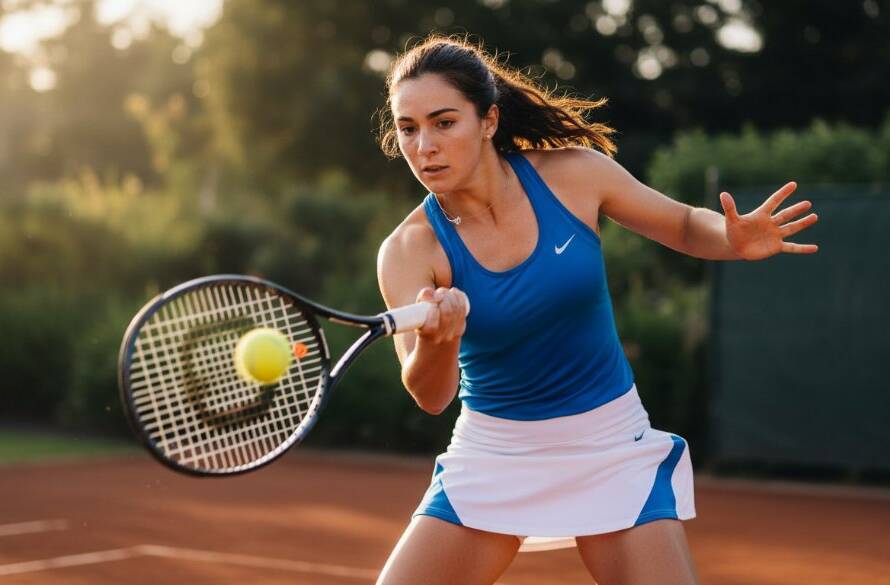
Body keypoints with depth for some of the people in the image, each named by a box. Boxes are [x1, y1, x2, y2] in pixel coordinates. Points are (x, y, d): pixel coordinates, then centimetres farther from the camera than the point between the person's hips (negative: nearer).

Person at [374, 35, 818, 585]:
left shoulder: (573, 173, -11)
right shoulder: (409, 250, -14)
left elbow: (686, 225, 4)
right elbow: (430, 396, -24)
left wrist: (737, 239, -18)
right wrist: (437, 338, -47)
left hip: (613, 449, 0)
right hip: (491, 455, 0)